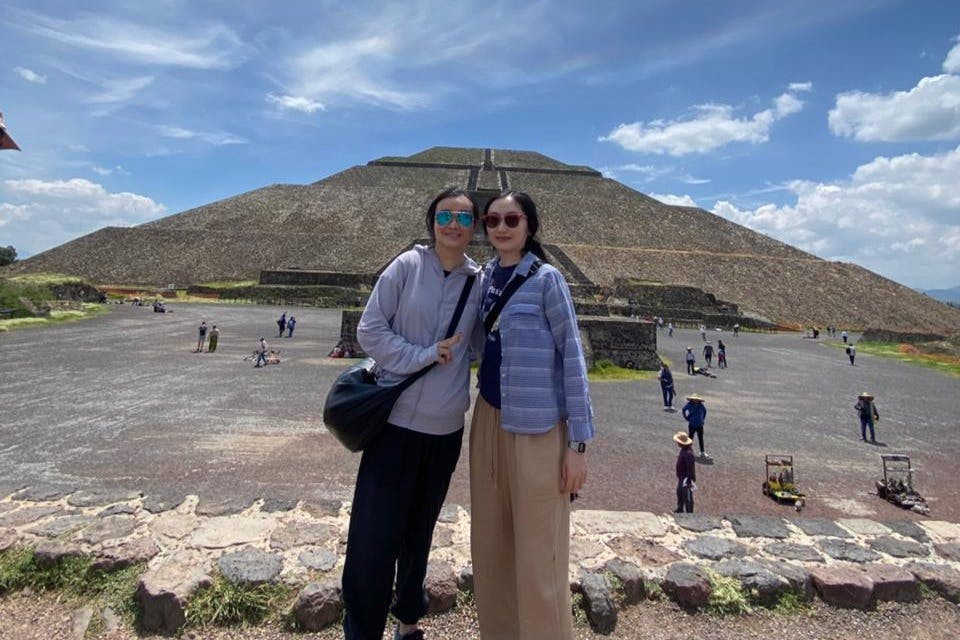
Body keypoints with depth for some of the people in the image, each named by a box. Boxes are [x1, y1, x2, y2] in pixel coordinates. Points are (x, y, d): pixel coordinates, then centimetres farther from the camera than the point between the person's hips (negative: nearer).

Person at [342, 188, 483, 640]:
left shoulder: (480, 281, 2)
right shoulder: (407, 265, -6)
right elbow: (369, 330, -7)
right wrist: (422, 356, -15)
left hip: (447, 428, 3)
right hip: (396, 419, -3)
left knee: (420, 534, 19)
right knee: (373, 537, 0)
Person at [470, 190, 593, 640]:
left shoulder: (546, 279, -9)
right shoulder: (485, 277, 9)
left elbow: (572, 359, -10)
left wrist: (578, 443, -13)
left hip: (537, 429, -6)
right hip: (488, 421, 6)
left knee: (538, 556, 4)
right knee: (489, 546, 16)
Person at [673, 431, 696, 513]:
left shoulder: (688, 453, -31)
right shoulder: (683, 450, 0)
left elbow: (690, 468, -28)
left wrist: (689, 481, -23)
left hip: (686, 478, -10)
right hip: (681, 477, 10)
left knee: (687, 497, 6)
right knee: (679, 492, 26)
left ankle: (689, 512, 22)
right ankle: (680, 509, 45)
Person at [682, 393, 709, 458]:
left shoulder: (701, 405, -6)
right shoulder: (689, 405, -14)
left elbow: (705, 411, 14)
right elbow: (684, 410, 2)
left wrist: (703, 419, 11)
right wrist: (686, 418, 1)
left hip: (700, 425, 3)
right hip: (692, 425, -3)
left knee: (701, 439, 10)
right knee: (690, 438, 8)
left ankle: (702, 453, 19)